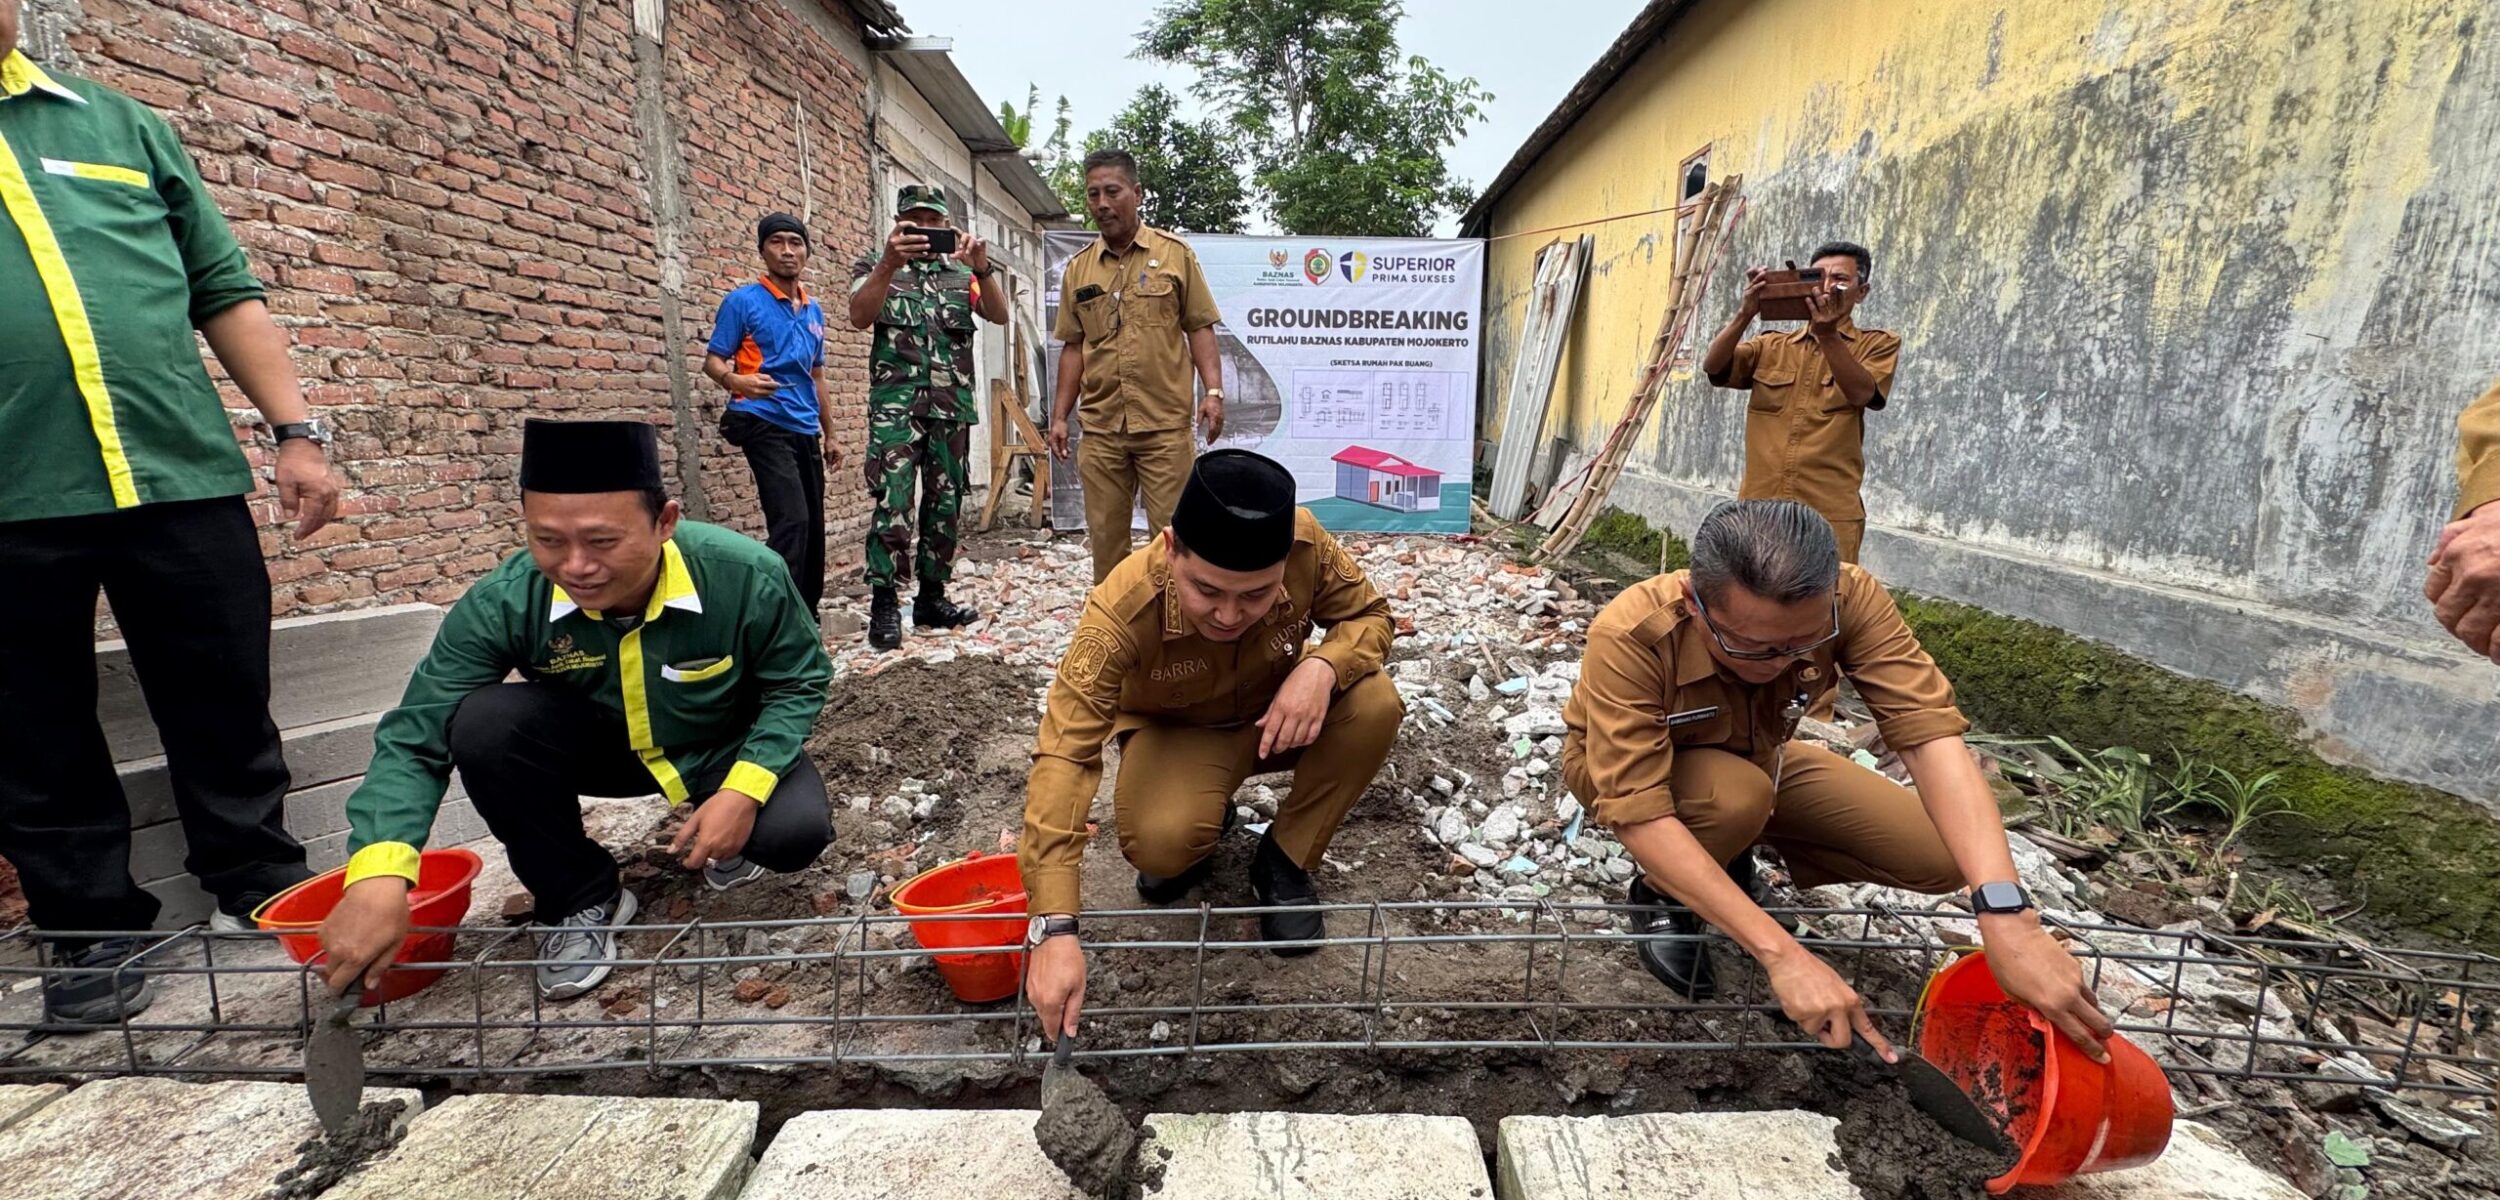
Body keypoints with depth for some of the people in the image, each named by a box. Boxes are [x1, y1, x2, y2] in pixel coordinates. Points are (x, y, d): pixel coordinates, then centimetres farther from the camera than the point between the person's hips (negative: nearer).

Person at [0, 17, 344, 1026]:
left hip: (179, 474, 1)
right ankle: (91, 930, 23)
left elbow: (225, 290, 13)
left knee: (225, 705, 8)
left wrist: (294, 431, 4)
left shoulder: (119, 124, 15)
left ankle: (259, 886, 25)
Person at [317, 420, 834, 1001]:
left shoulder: (747, 576, -31)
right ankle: (582, 900, -5)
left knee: (796, 830, -30)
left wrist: (745, 789, -32)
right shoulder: (506, 601, -26)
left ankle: (723, 842, 11)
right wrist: (379, 876, -41)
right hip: (606, 746, 2)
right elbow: (414, 736, -24)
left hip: (728, 748, -2)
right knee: (485, 722, -26)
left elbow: (799, 683, -16)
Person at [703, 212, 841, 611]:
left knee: (813, 526, 9)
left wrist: (829, 435, 21)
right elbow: (713, 360, -4)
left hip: (806, 431, 7)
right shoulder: (743, 301, -2)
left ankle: (806, 614, 21)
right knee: (791, 522, -20)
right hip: (766, 426, -7)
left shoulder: (814, 311, 16)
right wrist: (736, 380, -27)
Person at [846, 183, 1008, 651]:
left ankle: (932, 598, 16)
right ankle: (883, 604, -6)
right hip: (896, 405, -3)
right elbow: (859, 317, -10)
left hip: (953, 406, 3)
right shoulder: (876, 266, 9)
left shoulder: (961, 271, 15)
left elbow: (999, 315, -2)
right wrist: (890, 264, -24)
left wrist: (982, 268, -21)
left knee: (944, 505, 7)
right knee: (892, 503, -11)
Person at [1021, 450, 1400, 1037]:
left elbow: (1370, 615, -11)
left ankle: (1283, 862, -3)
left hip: (1277, 718, 3)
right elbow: (1064, 755, -39)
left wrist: (1323, 665, -36)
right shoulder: (1121, 611, -37)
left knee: (1375, 705, -27)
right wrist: (1056, 929, -46)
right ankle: (1207, 821, 8)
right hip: (1176, 733, -2)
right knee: (1159, 846, -32)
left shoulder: (1306, 544, -30)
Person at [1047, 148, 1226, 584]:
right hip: (1099, 428, 3)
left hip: (1165, 423, -3)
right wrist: (1060, 416, 9)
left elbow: (1199, 328, 3)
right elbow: (1073, 347, 14)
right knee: (1105, 533, 8)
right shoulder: (1078, 268, 11)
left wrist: (1213, 390, -10)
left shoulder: (1174, 253, 3)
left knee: (1169, 532, 0)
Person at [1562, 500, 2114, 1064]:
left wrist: (2004, 912, -51)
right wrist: (1781, 953, -49)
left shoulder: (1848, 598, -30)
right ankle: (1660, 892, -4)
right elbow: (1637, 813, -43)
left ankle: (1730, 860, 11)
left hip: (1755, 757, 4)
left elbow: (1928, 728, -37)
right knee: (1739, 795, -37)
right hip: (1619, 766, -4)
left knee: (1942, 856, -11)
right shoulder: (1628, 637, -40)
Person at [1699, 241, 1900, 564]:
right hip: (1758, 507, 3)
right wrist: (1745, 314, -17)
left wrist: (1828, 335, -24)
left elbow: (1861, 393, -11)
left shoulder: (1877, 344, 9)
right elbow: (1712, 367, -2)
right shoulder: (1771, 346, 15)